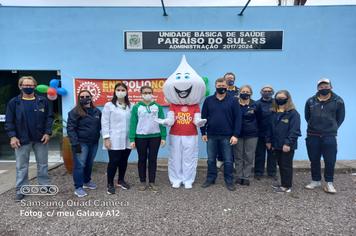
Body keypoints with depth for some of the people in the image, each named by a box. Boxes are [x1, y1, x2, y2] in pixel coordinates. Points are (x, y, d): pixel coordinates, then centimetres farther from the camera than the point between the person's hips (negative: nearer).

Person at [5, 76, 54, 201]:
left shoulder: (43, 101, 1)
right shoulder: (14, 102, -1)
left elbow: (49, 117, 2)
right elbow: (9, 121, -1)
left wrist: (47, 132, -7)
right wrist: (12, 136, -11)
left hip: (40, 138, 1)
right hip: (22, 139, -1)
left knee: (43, 164, 12)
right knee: (21, 166, 8)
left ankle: (45, 185, 27)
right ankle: (21, 190, 20)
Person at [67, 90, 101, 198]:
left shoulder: (97, 111, 9)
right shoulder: (75, 112, -8)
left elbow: (99, 126, 18)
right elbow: (70, 128, -12)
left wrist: (97, 138, 10)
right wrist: (75, 143, -17)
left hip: (94, 143, 5)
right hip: (81, 143, -5)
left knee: (89, 164, 16)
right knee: (80, 165, -2)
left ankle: (87, 181, 33)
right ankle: (78, 187, 8)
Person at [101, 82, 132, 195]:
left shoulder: (130, 106, 9)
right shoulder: (109, 105, -1)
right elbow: (105, 123, -5)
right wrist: (106, 138, -11)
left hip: (127, 140, 4)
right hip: (114, 140, -4)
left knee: (124, 161, 13)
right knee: (113, 161, -1)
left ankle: (121, 180, 31)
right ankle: (110, 184, 15)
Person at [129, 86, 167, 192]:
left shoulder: (158, 106, 4)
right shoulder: (136, 107, 0)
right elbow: (133, 123, -2)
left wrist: (163, 137, -3)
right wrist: (132, 139, -7)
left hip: (155, 137, 1)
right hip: (140, 137, -1)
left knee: (153, 159, 8)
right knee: (142, 159, 9)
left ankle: (152, 182, 19)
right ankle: (142, 182, 21)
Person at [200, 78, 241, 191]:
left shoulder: (233, 101, -2)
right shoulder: (208, 100, 4)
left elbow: (237, 118, -4)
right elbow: (203, 117, 6)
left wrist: (235, 135, -11)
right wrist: (203, 133, 2)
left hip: (227, 136, -2)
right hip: (211, 135, 2)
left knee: (228, 160, 7)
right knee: (211, 159, 12)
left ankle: (229, 181, 20)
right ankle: (210, 178, 26)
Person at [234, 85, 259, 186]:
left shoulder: (255, 105, 2)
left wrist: (256, 130, 7)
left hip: (251, 134, 1)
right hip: (238, 134, 0)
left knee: (249, 157, 5)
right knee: (238, 156, 6)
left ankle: (246, 177, 16)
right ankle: (239, 176, 18)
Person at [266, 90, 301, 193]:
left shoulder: (293, 113, -11)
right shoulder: (274, 113, 11)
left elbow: (294, 130, -16)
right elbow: (271, 128, 15)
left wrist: (288, 143, -21)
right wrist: (269, 141, 12)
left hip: (287, 145, -7)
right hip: (276, 145, 7)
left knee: (286, 165, 3)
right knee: (280, 165, 16)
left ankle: (287, 186, 14)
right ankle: (283, 183, 29)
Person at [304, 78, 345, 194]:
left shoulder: (338, 101, 0)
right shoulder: (310, 101, 2)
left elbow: (340, 118, 10)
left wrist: (332, 128, 8)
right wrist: (314, 126, 12)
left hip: (329, 136, -1)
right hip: (312, 136, 2)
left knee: (330, 161, 1)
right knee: (314, 160, 9)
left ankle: (329, 183, 18)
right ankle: (316, 180, 24)